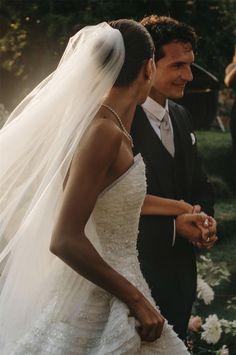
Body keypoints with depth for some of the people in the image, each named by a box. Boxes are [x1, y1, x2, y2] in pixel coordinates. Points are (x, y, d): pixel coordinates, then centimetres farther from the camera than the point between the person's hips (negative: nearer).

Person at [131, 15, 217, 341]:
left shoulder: (180, 116, 7)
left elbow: (200, 185, 16)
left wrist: (204, 217, -5)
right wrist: (173, 226, -20)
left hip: (181, 270, 8)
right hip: (137, 273, -8)